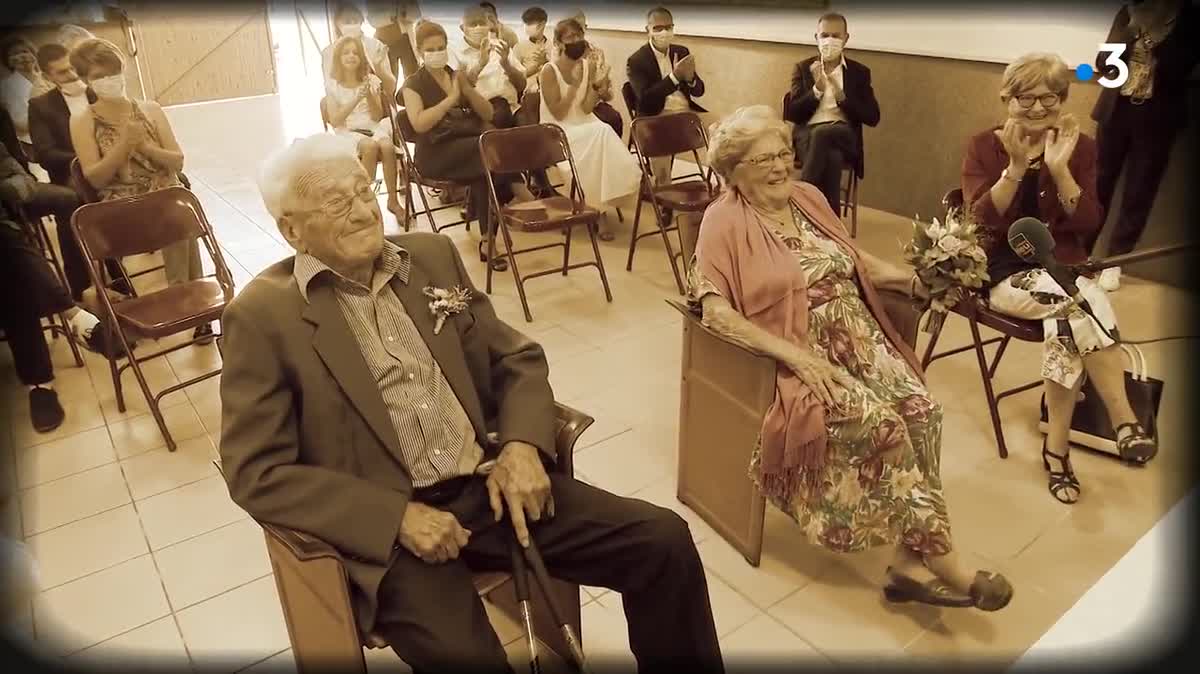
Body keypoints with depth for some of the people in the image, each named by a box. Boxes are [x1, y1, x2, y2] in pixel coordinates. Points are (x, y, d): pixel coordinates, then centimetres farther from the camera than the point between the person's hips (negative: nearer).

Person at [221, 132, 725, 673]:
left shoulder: (433, 255, 9)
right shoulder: (262, 315, -4)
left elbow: (517, 358, 12)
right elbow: (257, 472, -7)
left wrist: (522, 445, -8)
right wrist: (397, 517, -17)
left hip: (492, 484, 4)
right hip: (387, 525, -3)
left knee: (663, 540, -7)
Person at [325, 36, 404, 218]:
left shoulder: (371, 80, 6)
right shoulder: (333, 85, 2)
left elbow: (377, 116, 1)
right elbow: (335, 121, -7)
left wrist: (369, 95, -16)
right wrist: (356, 99, -16)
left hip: (373, 128, 2)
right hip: (347, 133, -2)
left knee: (387, 145, -34)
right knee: (370, 145, -36)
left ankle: (393, 200, -21)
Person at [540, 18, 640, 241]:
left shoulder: (588, 66, 4)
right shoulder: (549, 70, -11)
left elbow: (586, 109, -2)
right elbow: (558, 114, -15)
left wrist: (597, 87, -17)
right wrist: (575, 85, -20)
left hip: (584, 127, 5)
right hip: (557, 133, -5)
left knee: (604, 134, -26)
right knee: (600, 133, -28)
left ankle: (599, 204, -15)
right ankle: (598, 209, -17)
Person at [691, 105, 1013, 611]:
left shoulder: (808, 197, 12)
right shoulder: (725, 221, -8)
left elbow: (856, 263, 22)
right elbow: (715, 311, -16)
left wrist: (923, 280, 5)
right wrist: (795, 355, -23)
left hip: (859, 337, 6)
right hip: (798, 354, -6)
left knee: (921, 410, -18)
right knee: (881, 422, -25)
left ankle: (911, 562, -11)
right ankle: (942, 560, -9)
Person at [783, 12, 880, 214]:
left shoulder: (859, 72, 13)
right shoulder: (803, 68, 13)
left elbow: (872, 117, 3)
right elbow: (790, 114, 3)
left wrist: (841, 96, -10)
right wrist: (817, 90, -13)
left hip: (844, 136, 0)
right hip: (808, 134, 0)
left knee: (822, 134, -36)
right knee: (831, 158, -36)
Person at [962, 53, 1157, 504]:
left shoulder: (1080, 146, 4)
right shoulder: (984, 147, 0)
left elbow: (1089, 225, -6)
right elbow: (981, 220, -12)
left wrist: (1059, 169, -16)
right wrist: (1017, 166, -21)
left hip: (1062, 269, 2)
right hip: (1005, 273, -2)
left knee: (1068, 320, -32)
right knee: (1082, 303, -31)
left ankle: (1057, 442, -19)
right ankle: (1123, 419, -19)